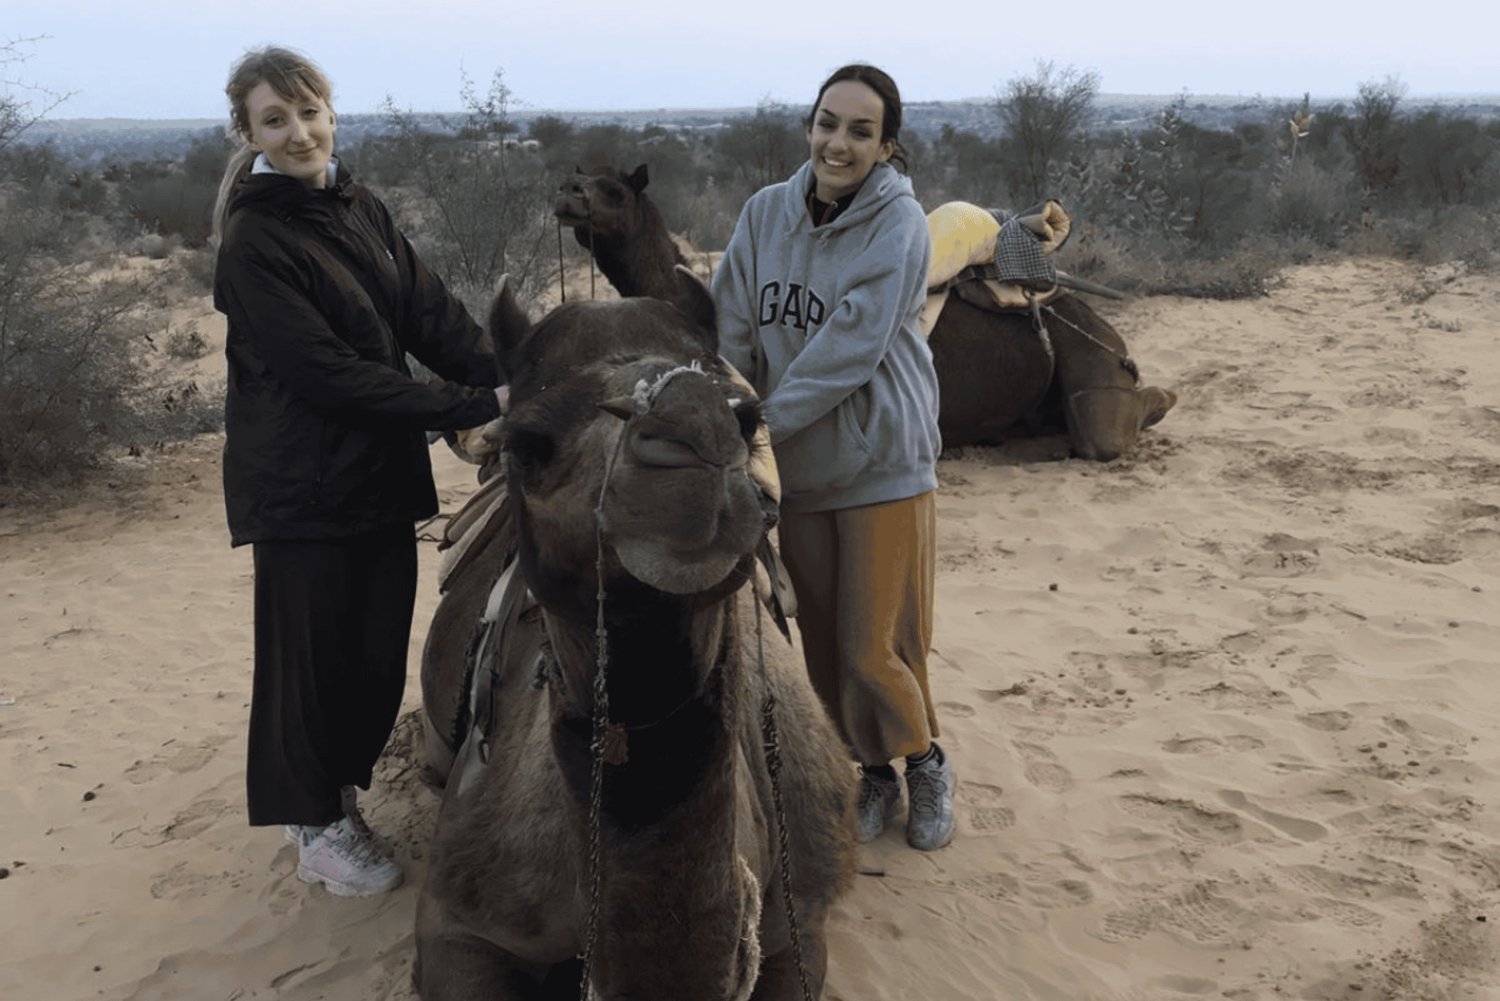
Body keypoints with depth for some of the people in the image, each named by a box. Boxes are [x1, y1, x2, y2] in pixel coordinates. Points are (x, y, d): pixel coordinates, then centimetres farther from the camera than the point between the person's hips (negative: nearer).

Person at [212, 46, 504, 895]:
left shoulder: (363, 213, 6)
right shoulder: (255, 244, -14)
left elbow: (434, 317, -1)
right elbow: (327, 370, -22)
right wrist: (470, 408, -24)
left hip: (384, 472, 7)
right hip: (303, 482, -6)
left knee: (379, 645, 14)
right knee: (312, 650, 6)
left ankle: (338, 789, 35)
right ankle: (319, 824, 25)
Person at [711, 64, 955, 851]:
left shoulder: (898, 224, -12)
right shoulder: (766, 213, 1)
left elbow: (851, 348, -19)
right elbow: (731, 332, 2)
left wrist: (762, 423, -19)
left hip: (883, 465, -4)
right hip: (797, 468, 4)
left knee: (874, 647, -1)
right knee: (823, 646, 12)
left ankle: (925, 763, 28)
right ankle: (874, 770, 35)